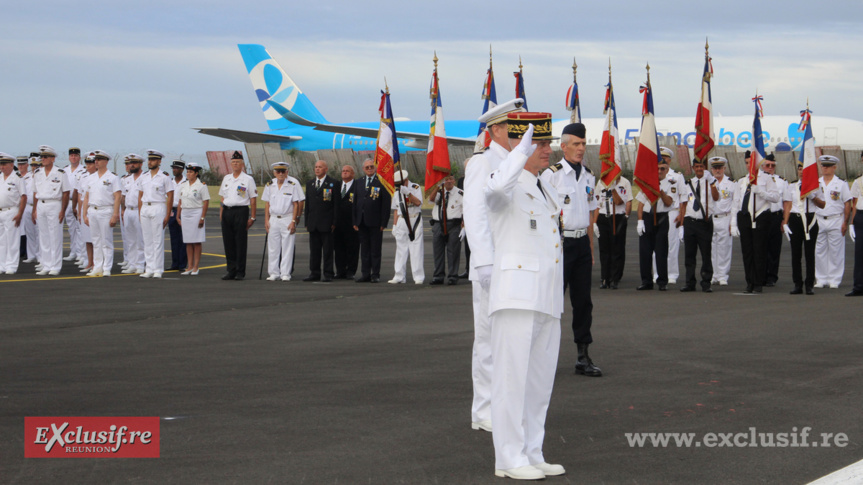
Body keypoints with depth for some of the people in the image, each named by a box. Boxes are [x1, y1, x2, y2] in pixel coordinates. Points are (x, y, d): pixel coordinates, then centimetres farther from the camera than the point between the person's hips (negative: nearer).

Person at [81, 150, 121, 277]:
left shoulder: (112, 178, -3)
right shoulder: (91, 178, 14)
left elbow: (117, 198, -8)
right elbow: (86, 197, 16)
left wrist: (115, 216, -16)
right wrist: (84, 214, 10)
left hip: (106, 211, -5)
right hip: (92, 211, 6)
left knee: (106, 242, -3)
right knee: (96, 241, 7)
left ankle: (107, 269, -1)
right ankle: (97, 268, 11)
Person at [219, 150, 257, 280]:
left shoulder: (248, 179, -1)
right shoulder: (226, 178, 15)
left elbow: (253, 200, -3)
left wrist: (252, 217, -7)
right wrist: (221, 214, 12)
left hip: (241, 212, -5)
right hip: (226, 211, 5)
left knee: (241, 243, -3)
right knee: (228, 243, 6)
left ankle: (240, 272, 2)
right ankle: (231, 271, 13)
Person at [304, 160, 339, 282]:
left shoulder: (333, 183, -1)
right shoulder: (310, 184, 15)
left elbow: (336, 204, -4)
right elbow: (307, 203, 17)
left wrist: (334, 222, -11)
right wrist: (307, 222, 10)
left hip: (326, 223, -5)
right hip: (313, 223, 5)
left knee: (327, 250, -1)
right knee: (314, 250, 7)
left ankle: (328, 274, 3)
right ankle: (314, 273, 13)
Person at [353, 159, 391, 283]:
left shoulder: (382, 183, -2)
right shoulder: (359, 183, 13)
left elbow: (386, 205, -5)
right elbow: (355, 203, 14)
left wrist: (384, 223, -11)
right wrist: (355, 221, 6)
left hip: (375, 222, -5)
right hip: (362, 222, 5)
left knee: (375, 249, 0)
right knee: (364, 249, 8)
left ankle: (375, 275, 5)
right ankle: (365, 274, 13)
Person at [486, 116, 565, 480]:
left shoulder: (546, 190, 19)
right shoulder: (507, 186, -7)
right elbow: (497, 190, -34)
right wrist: (522, 149, -25)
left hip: (547, 300, 9)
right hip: (516, 296, -8)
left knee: (540, 381, 10)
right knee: (513, 377, -5)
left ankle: (532, 454, 17)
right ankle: (509, 459, -1)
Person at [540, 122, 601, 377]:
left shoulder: (588, 176, 12)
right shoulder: (551, 174, -6)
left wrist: (591, 248, 16)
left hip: (582, 243, 6)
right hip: (560, 241, -6)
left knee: (583, 300, 7)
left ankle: (583, 356, 12)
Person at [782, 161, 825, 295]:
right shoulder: (791, 187, 11)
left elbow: (822, 204, 8)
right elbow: (787, 205, 8)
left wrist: (813, 197, -10)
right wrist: (785, 223, -1)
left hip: (810, 220, -1)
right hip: (795, 220, 1)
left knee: (810, 253, -1)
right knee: (796, 253, 0)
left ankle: (810, 285, 3)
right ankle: (797, 285, 5)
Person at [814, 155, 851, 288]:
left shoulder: (841, 184, 2)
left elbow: (847, 204, 1)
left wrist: (845, 222, -7)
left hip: (836, 221, -3)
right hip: (818, 221, 3)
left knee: (835, 252, -1)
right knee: (819, 252, 4)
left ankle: (834, 279, 4)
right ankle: (821, 279, 10)